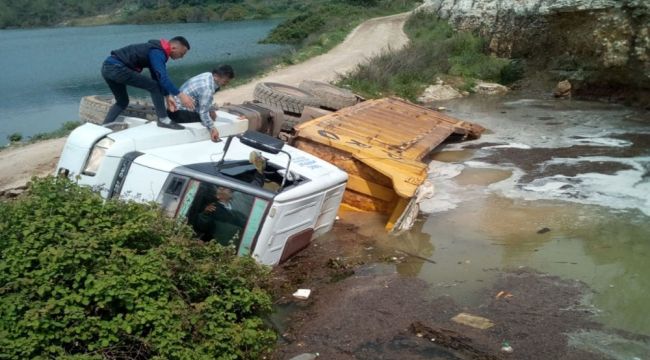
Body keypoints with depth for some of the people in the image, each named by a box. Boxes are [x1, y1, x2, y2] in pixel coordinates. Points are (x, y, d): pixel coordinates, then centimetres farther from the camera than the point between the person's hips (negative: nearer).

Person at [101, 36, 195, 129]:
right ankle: (163, 120, -2)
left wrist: (168, 96, 18)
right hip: (116, 68, -10)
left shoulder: (157, 50, 17)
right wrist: (180, 95, -29)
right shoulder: (157, 53, -13)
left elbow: (158, 77, 22)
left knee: (122, 102, 23)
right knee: (154, 86, -9)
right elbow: (162, 77, -25)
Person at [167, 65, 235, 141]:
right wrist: (212, 128, -32)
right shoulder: (208, 89, -29)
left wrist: (211, 109, 5)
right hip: (178, 113, -10)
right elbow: (203, 113, -28)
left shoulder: (208, 75, -1)